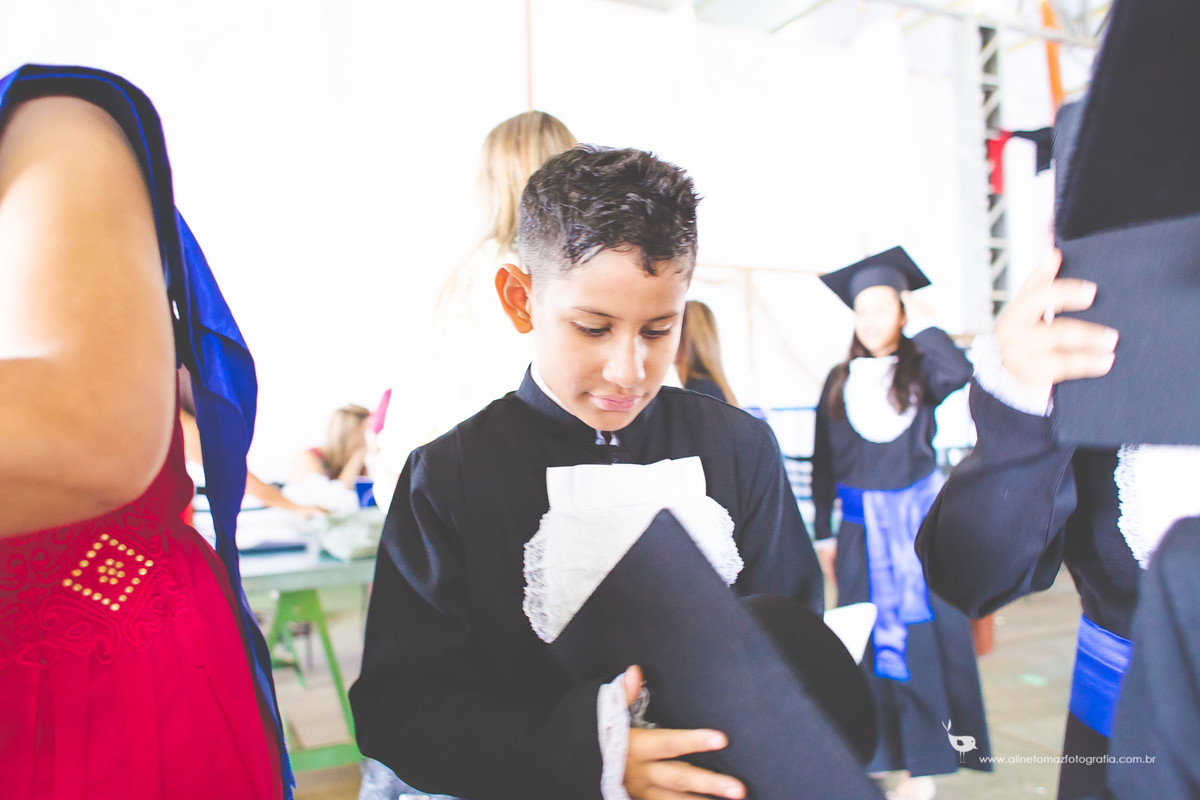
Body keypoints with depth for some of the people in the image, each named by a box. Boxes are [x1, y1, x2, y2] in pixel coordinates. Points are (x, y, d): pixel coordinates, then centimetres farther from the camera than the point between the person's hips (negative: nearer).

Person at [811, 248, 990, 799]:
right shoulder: (840, 381, 6)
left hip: (919, 521, -2)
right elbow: (824, 463, 8)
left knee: (923, 637, 2)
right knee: (871, 643, 7)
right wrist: (823, 533, 6)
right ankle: (881, 751, 21)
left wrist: (921, 324, -11)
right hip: (862, 529, 2)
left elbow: (959, 374, -25)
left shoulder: (921, 371, 1)